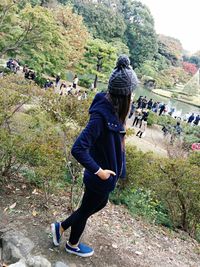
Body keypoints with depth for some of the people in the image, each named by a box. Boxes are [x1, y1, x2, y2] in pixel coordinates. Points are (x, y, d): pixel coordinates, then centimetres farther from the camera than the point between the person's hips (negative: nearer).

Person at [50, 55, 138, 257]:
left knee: (100, 203, 29)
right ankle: (73, 245, 49)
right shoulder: (101, 115, -32)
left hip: (107, 170, 9)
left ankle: (60, 227, 46)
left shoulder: (111, 106, -5)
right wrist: (99, 171, -25)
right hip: (100, 178, -9)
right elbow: (78, 149, -34)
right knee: (86, 210, 17)